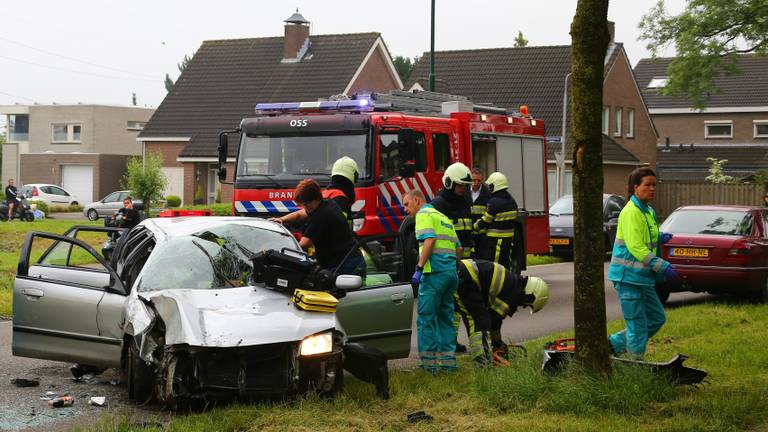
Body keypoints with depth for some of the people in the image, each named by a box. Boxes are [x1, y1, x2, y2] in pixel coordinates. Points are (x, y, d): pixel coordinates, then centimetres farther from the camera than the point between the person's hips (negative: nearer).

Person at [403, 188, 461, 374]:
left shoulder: (424, 214, -2)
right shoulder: (443, 216, 25)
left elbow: (429, 241, -17)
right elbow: (458, 248, 24)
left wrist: (419, 268, -19)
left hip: (434, 273, -9)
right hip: (451, 272, 9)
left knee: (426, 318, -4)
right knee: (445, 317, 14)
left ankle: (429, 363, -5)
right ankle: (448, 361, 13)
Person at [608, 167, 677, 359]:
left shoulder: (648, 211, 14)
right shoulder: (631, 212, -17)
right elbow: (635, 247, -23)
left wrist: (659, 237, 5)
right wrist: (662, 266, -26)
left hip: (643, 277, 10)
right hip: (629, 277, -10)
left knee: (657, 318, 15)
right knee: (638, 325, -4)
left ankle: (614, 344, 21)